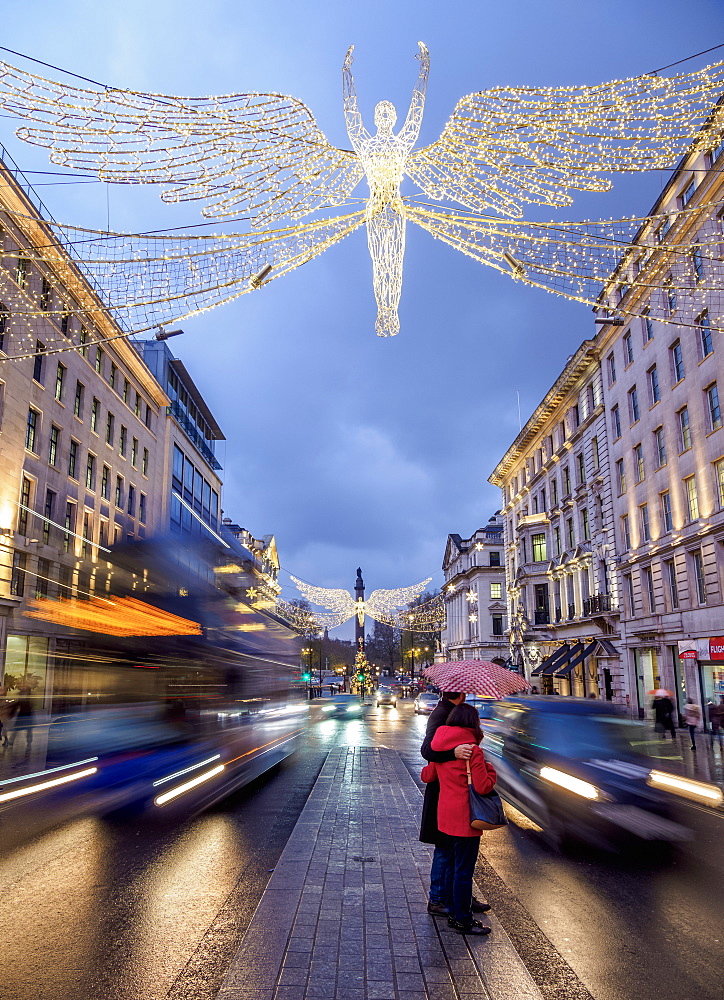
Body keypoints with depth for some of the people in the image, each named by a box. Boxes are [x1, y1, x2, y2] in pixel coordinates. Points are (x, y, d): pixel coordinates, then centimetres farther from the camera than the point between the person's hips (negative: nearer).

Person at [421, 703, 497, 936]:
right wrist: (491, 771, -1)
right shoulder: (472, 750, -18)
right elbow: (483, 787, -19)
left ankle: (454, 913, 29)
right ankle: (463, 920, 13)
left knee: (450, 866, 18)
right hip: (464, 820, -7)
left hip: (444, 818, 7)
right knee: (463, 871, 3)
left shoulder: (440, 747, 4)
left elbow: (427, 776, 14)